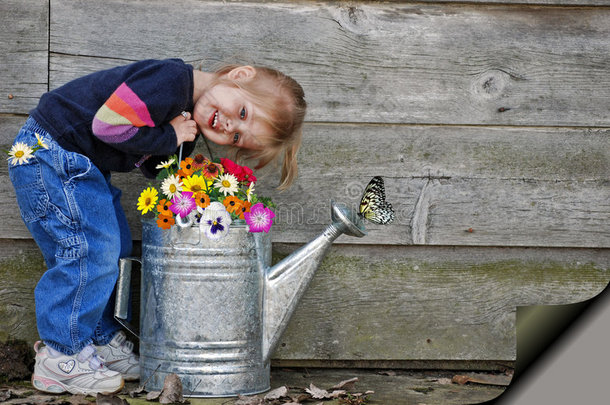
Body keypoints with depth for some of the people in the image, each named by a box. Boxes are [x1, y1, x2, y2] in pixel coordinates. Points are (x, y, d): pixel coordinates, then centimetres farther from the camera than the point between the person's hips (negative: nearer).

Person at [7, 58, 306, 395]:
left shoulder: (186, 122, 2)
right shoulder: (171, 80, -28)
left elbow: (154, 166, 7)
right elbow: (108, 124, -31)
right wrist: (168, 138, -20)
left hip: (82, 166, 10)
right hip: (48, 153, -10)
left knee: (115, 250, 13)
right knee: (90, 252, -11)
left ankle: (102, 341, 26)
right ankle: (61, 360, -1)